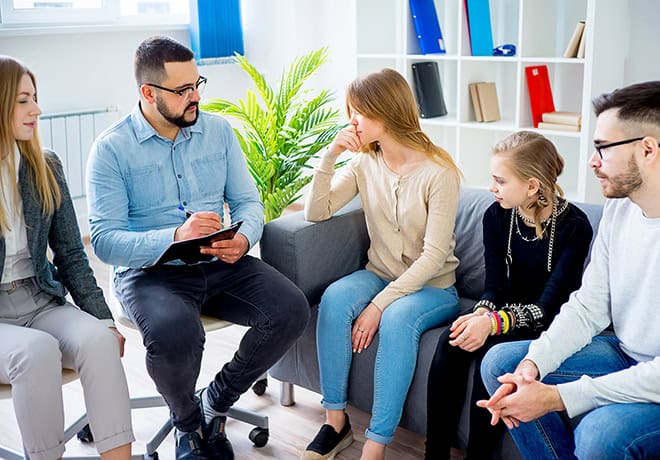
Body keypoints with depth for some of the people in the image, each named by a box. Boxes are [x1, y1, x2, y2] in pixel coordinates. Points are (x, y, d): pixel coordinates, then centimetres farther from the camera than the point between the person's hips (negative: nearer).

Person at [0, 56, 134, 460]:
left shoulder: (45, 167, 5)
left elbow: (71, 254, 8)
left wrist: (103, 318, 1)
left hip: (41, 301, 4)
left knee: (98, 339, -26)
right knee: (37, 351, -33)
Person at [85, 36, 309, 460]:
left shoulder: (219, 130, 7)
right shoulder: (112, 148, -7)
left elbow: (248, 200, 9)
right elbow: (105, 240, -13)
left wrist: (244, 238, -15)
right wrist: (176, 237, -29)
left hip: (221, 265, 4)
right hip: (150, 272, -4)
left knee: (292, 309, -20)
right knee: (175, 334, -36)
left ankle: (216, 402, 5)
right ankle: (188, 422, 1)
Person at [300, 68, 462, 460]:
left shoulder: (438, 173, -15)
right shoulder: (365, 163, 3)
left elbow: (433, 256, -19)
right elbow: (317, 212, 0)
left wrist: (380, 304, -25)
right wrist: (330, 156, -12)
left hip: (433, 287, -4)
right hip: (380, 276, 5)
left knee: (397, 318, -36)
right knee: (335, 298, -27)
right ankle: (336, 421, -18)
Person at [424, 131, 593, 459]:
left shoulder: (574, 227, -18)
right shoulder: (496, 216, -3)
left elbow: (549, 306, -21)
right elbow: (495, 286, -4)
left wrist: (492, 323, -35)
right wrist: (480, 314, -27)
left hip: (548, 324, -5)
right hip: (508, 310, 5)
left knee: (491, 351, -31)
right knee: (450, 342, -23)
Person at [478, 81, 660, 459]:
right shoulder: (620, 209, 1)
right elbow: (588, 306, 2)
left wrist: (558, 397, -27)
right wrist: (533, 364, -14)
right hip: (627, 356, 8)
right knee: (501, 362, -3)